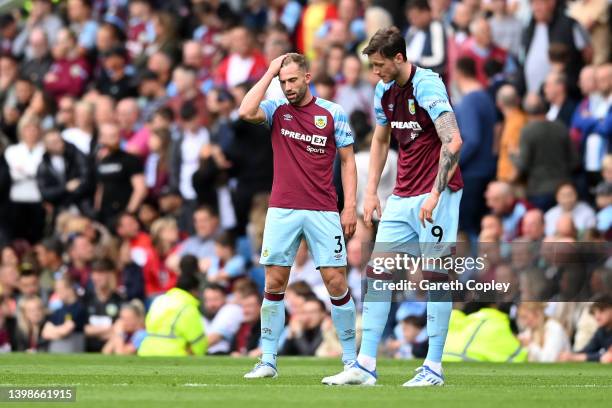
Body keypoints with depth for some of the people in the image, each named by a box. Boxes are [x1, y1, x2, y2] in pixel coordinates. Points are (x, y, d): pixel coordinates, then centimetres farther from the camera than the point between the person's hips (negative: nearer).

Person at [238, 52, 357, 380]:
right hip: (282, 210, 2)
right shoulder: (276, 110, 6)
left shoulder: (333, 113, 3)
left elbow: (347, 160, 5)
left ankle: (351, 358, 5)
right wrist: (269, 73, -7)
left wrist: (350, 206, -3)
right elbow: (245, 112, -14)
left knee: (336, 282, -4)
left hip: (323, 211, -1)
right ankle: (268, 361, 6)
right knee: (274, 283, 0)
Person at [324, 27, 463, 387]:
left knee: (436, 276, -5)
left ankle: (434, 367, 0)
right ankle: (365, 366, 2)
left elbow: (453, 142, -25)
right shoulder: (385, 90, 8)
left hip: (435, 194, -8)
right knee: (377, 272, 1)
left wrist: (435, 194, -28)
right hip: (402, 196, 8)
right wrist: (371, 192, 17)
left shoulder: (427, 86, -17)